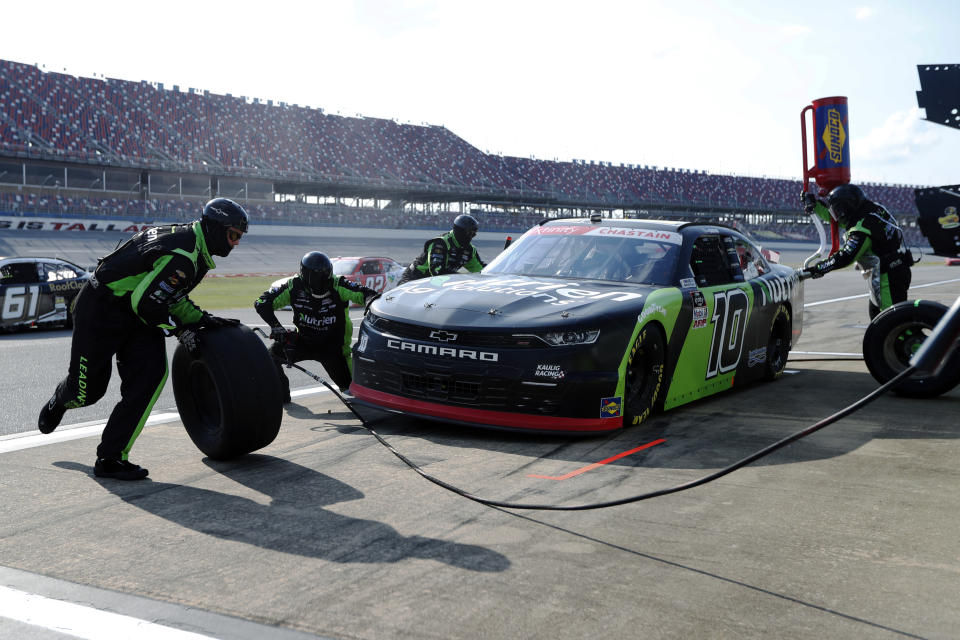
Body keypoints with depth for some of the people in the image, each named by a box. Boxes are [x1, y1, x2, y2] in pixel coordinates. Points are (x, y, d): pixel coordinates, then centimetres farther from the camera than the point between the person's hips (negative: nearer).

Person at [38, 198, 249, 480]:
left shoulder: (188, 240, 5)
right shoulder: (183, 255, -28)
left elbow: (171, 296, 13)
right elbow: (145, 302, -26)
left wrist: (203, 319, 2)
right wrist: (181, 331, -15)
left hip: (134, 315, 9)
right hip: (99, 311, -9)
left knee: (151, 376, -10)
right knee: (88, 388, 5)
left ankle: (110, 458, -5)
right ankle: (59, 402, 46)